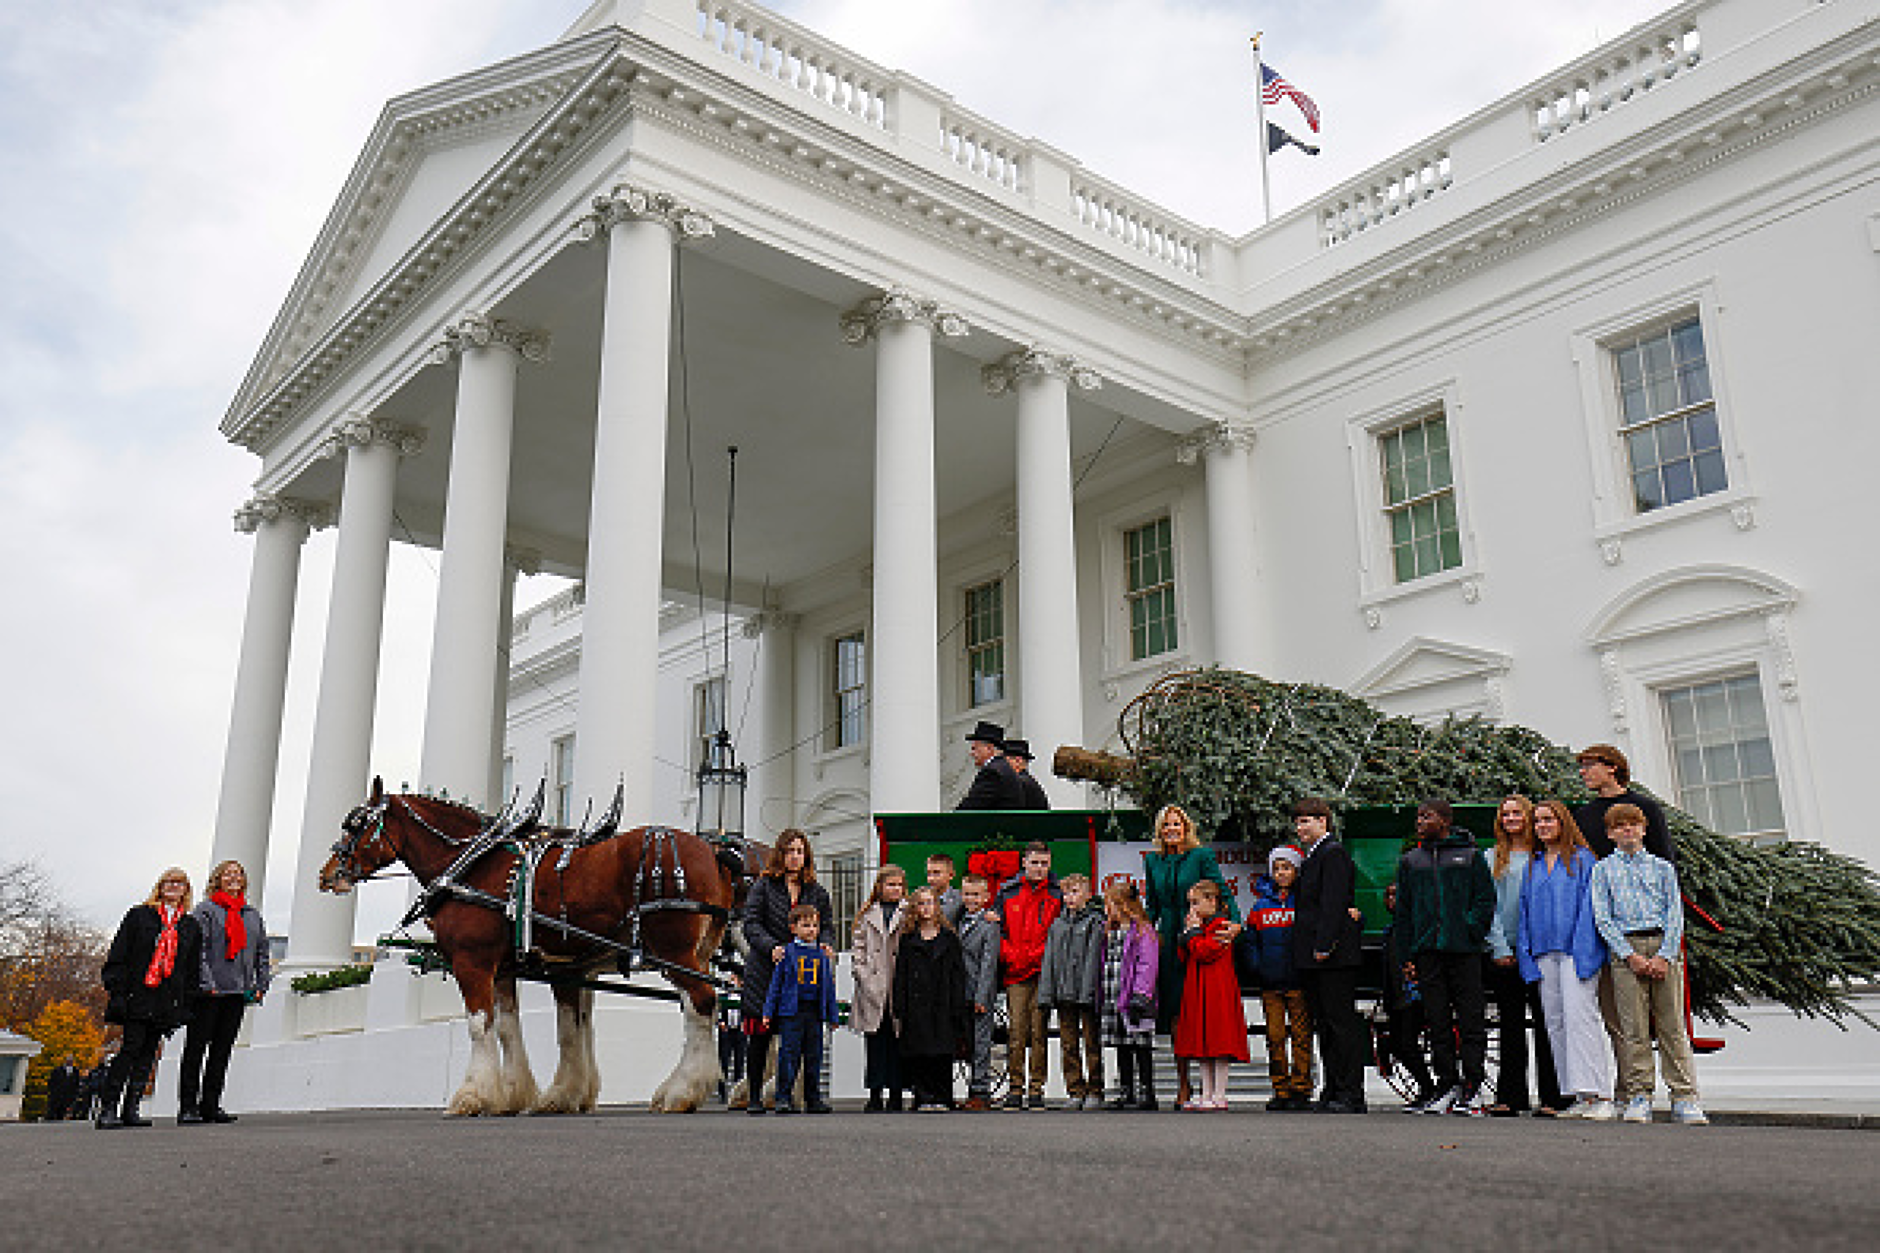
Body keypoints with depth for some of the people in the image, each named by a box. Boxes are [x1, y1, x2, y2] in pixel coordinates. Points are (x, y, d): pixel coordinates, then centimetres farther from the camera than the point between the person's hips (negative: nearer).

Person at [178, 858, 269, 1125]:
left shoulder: (253, 914, 16)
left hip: (238, 992, 5)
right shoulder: (205, 910, -1)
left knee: (222, 1050, 7)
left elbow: (262, 951, 17)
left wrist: (260, 985, 8)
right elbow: (198, 949, -9)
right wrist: (206, 983, -18)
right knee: (196, 1049, -1)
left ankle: (210, 1105, 13)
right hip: (209, 993, -5)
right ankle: (188, 1107, 3)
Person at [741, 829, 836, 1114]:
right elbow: (751, 924, -5)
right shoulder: (764, 886, 3)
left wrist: (825, 944, -11)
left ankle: (784, 1093, 13)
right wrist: (771, 947, -21)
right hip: (764, 973, -3)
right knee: (759, 1036, 1)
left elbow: (827, 926, 12)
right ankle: (754, 1097, 12)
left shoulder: (817, 891, 13)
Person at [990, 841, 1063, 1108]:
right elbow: (998, 931, 9)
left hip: (1044, 971, -1)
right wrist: (1012, 956, -5)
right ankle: (1015, 1087, 7)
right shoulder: (1006, 893, 10)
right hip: (1016, 974, 1)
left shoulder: (1057, 896, 7)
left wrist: (1038, 955, -7)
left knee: (1039, 1032, 0)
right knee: (1016, 1031, -1)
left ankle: (1036, 1089, 7)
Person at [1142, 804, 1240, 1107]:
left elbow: (1223, 892, -5)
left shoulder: (1202, 856, 0)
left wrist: (1235, 922, -21)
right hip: (1168, 942, 4)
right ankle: (1183, 1082, 13)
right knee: (1174, 1013, 3)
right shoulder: (1153, 861, 13)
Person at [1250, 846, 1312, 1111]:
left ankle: (1301, 1090, 7)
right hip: (1270, 983, 3)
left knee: (1301, 1036, 1)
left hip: (1298, 982, -3)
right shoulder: (1261, 905, 10)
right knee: (1275, 1036, 5)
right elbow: (1252, 942, 18)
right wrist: (1257, 966, 5)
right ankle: (1280, 1091, 11)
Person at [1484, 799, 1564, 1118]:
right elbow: (1489, 904, 8)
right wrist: (1499, 947, -2)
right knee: (1510, 1024, 4)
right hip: (1505, 951, 2)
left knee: (1544, 1023, -2)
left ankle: (1551, 1097, 3)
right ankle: (1511, 1096, 8)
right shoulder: (1493, 859, 12)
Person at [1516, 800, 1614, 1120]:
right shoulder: (1532, 866, 18)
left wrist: (1584, 953, -15)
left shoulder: (1582, 859, 1)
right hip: (1544, 954, 6)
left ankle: (1599, 1096, -14)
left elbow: (1588, 906, -6)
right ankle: (1578, 1097, 7)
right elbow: (1525, 911, 19)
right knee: (1555, 1024, 3)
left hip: (1575, 950, -6)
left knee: (1579, 1017, -14)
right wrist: (1526, 956, 10)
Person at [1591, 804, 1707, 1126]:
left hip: (1664, 945, 1)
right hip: (1625, 948, -1)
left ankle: (1684, 1098, 1)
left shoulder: (1662, 867, 14)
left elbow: (1675, 914, 7)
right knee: (1633, 1027, -3)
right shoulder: (1603, 870, 11)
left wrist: (1664, 956, -7)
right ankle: (1640, 1097, 2)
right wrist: (1630, 955, -8)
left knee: (1672, 1025, -1)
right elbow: (1603, 918, 3)